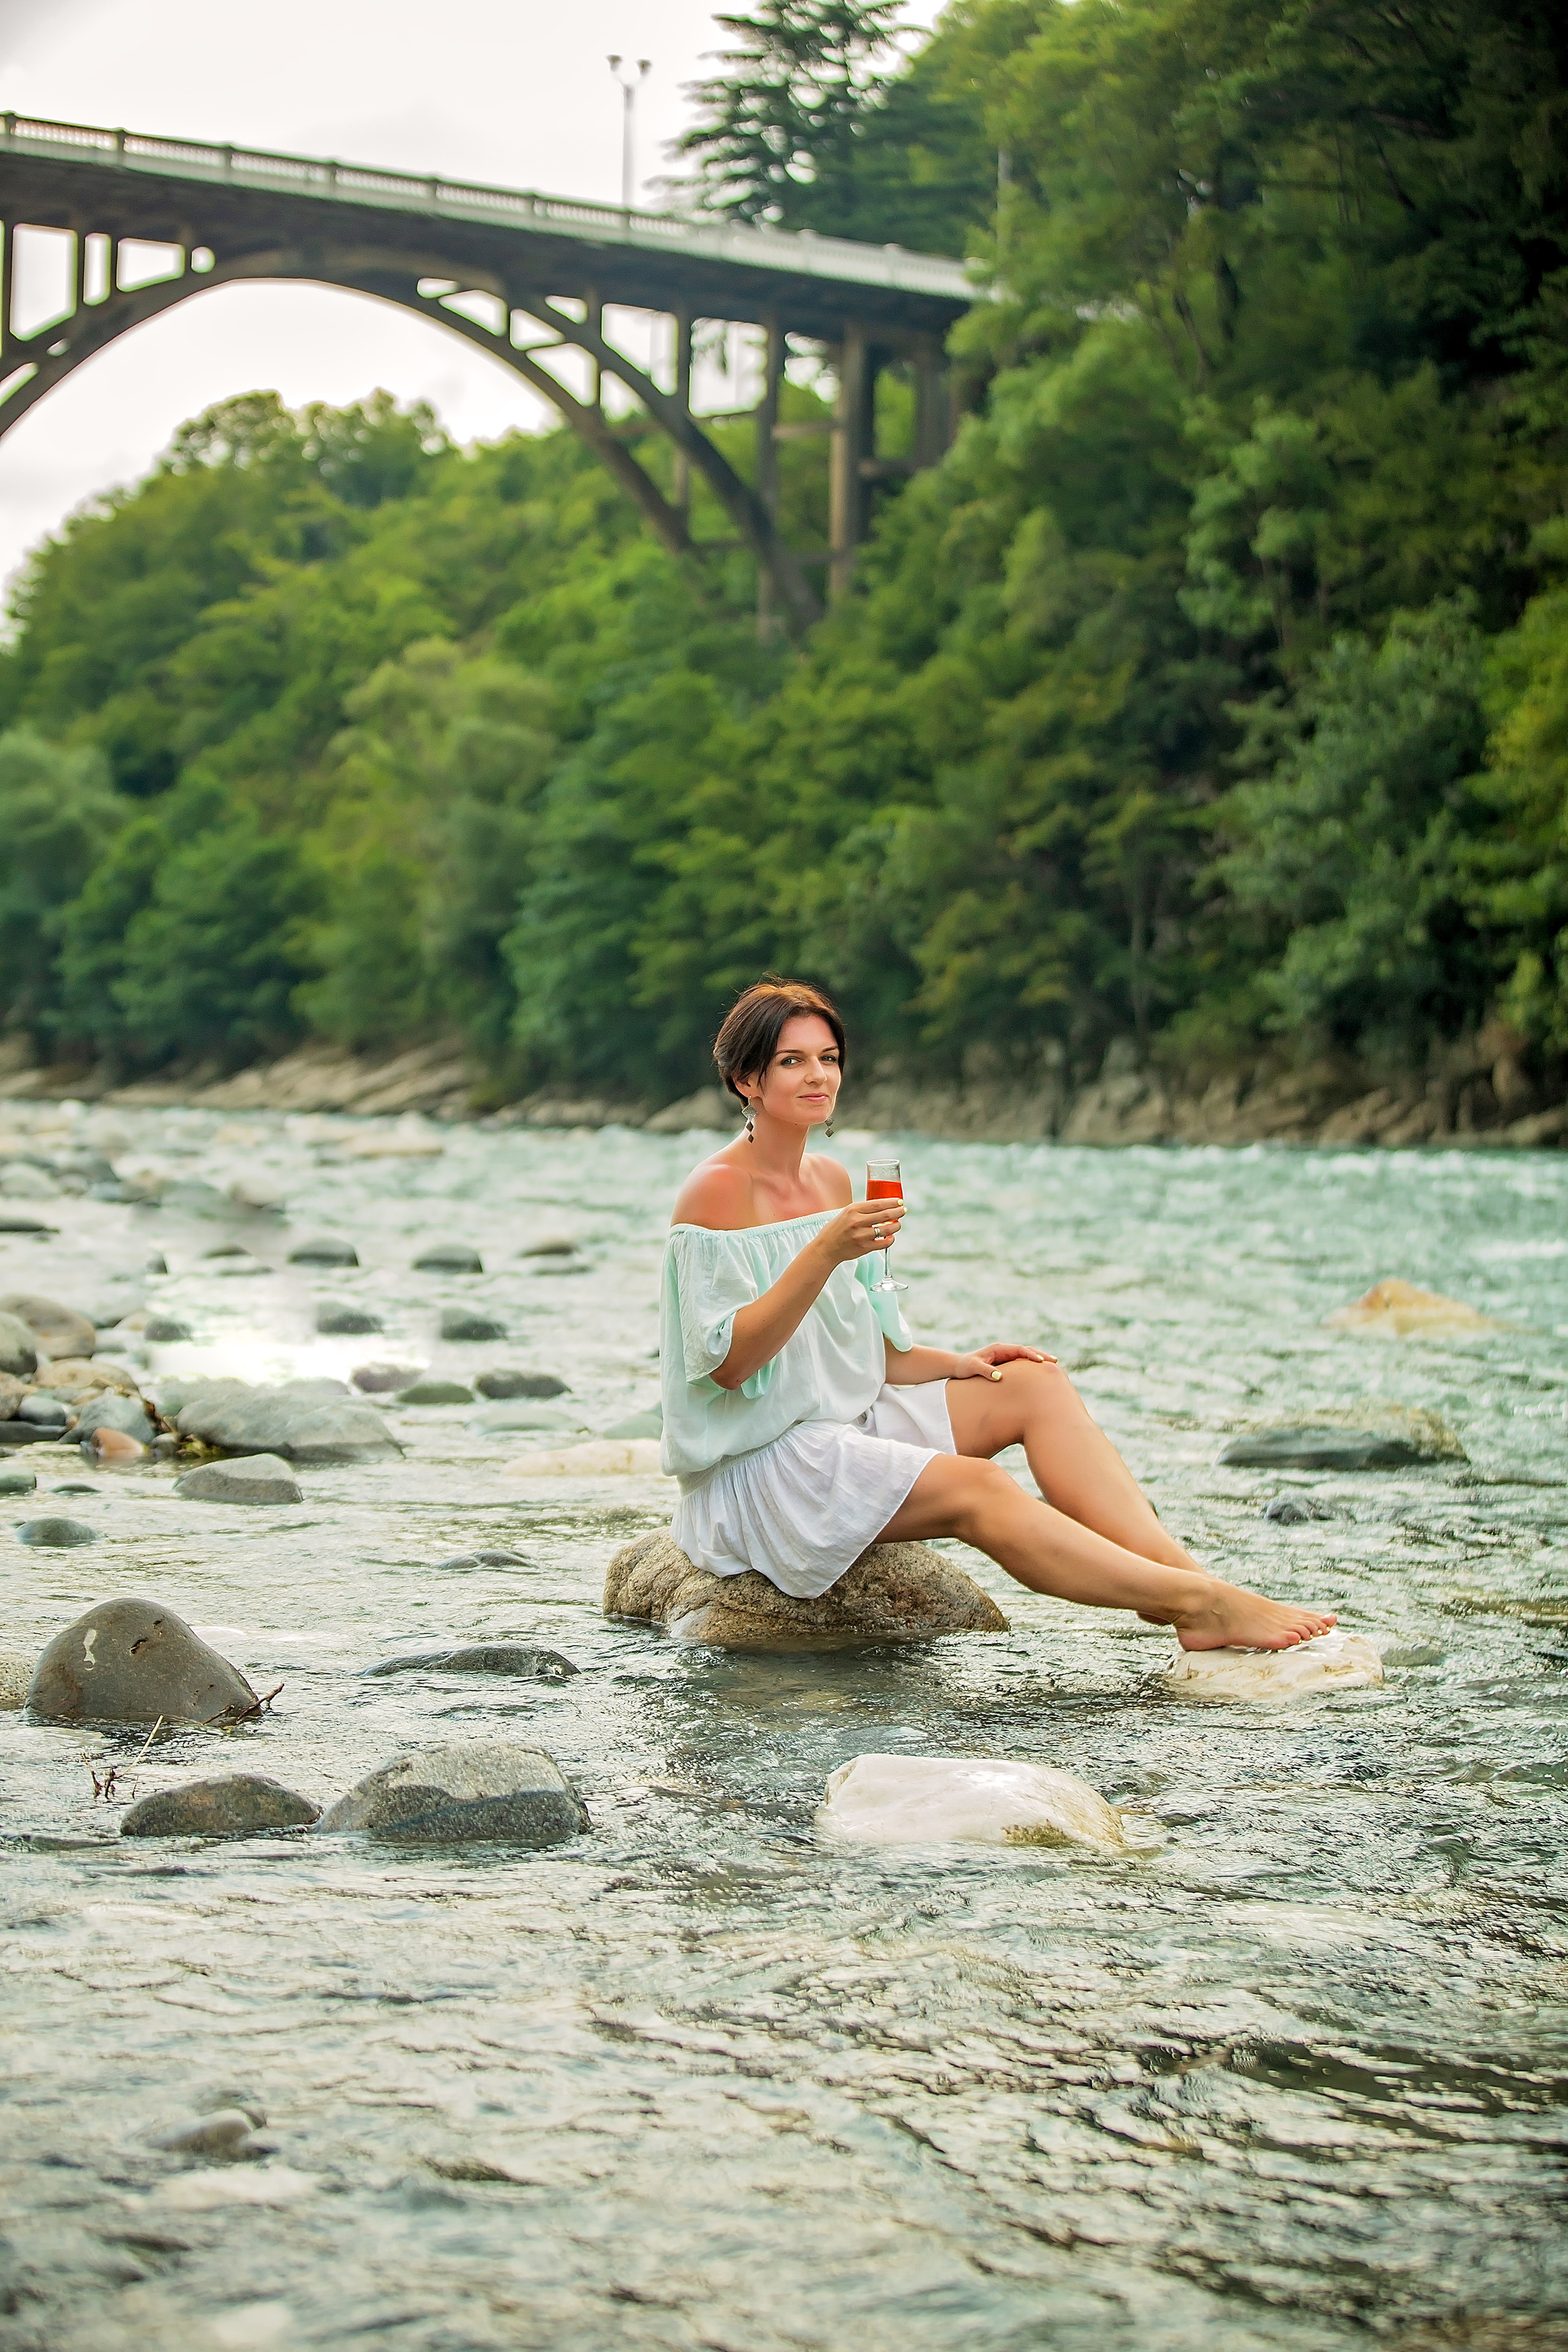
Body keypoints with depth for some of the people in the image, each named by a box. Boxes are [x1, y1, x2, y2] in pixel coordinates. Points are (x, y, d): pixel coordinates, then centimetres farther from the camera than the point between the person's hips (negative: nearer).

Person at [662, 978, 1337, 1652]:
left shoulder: (832, 1180, 12)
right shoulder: (717, 1191, -13)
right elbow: (726, 1362, -22)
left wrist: (954, 1366, 2)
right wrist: (825, 1253, -29)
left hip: (845, 1418, 9)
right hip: (759, 1464, -8)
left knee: (1037, 1384, -5)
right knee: (975, 1488, -27)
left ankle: (1186, 1577, -19)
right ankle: (1203, 1603, -29)